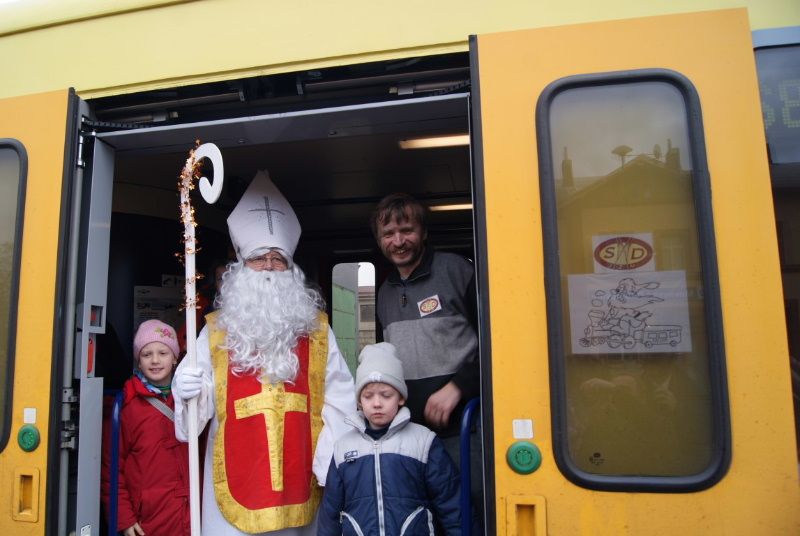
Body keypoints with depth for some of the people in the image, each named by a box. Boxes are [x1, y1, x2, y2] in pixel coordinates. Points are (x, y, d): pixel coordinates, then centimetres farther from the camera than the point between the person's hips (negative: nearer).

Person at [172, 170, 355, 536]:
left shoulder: (317, 329, 5)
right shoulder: (216, 330, 4)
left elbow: (338, 403, 1)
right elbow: (201, 403, 1)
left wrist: (331, 464, -7)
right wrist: (186, 392, -20)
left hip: (299, 478, 1)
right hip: (237, 481, -1)